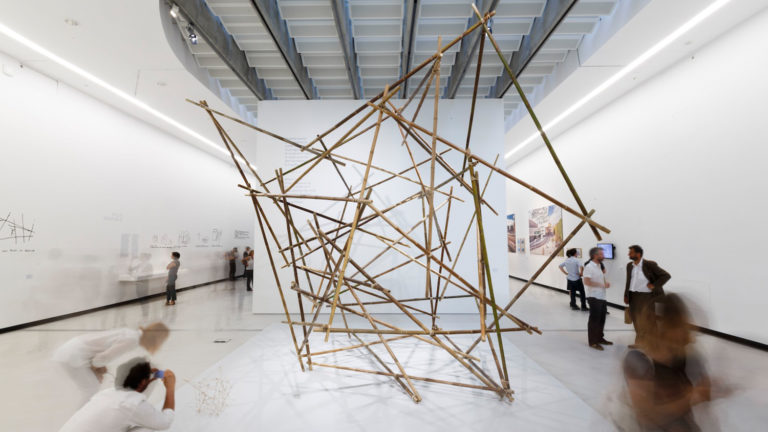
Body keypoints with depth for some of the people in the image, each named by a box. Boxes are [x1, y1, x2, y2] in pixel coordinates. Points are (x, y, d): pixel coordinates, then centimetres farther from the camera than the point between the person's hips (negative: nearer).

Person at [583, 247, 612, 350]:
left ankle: (600, 338, 31)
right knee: (594, 320, -1)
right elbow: (586, 281, -25)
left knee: (601, 319, 17)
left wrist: (606, 283, 4)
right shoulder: (589, 267, -16)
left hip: (602, 297, 9)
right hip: (594, 298, -9)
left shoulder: (599, 266, 14)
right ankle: (592, 342, 9)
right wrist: (601, 284, -20)